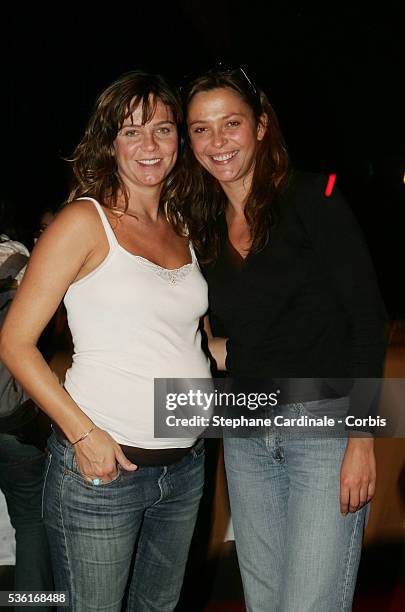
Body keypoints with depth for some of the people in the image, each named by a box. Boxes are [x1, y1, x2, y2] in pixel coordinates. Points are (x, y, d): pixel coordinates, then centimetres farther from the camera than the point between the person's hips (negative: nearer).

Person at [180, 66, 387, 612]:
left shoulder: (314, 199, -6)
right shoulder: (203, 229, 10)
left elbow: (369, 318, -10)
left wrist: (361, 439, -15)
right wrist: (211, 348, -2)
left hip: (326, 423, -5)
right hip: (246, 437, 6)